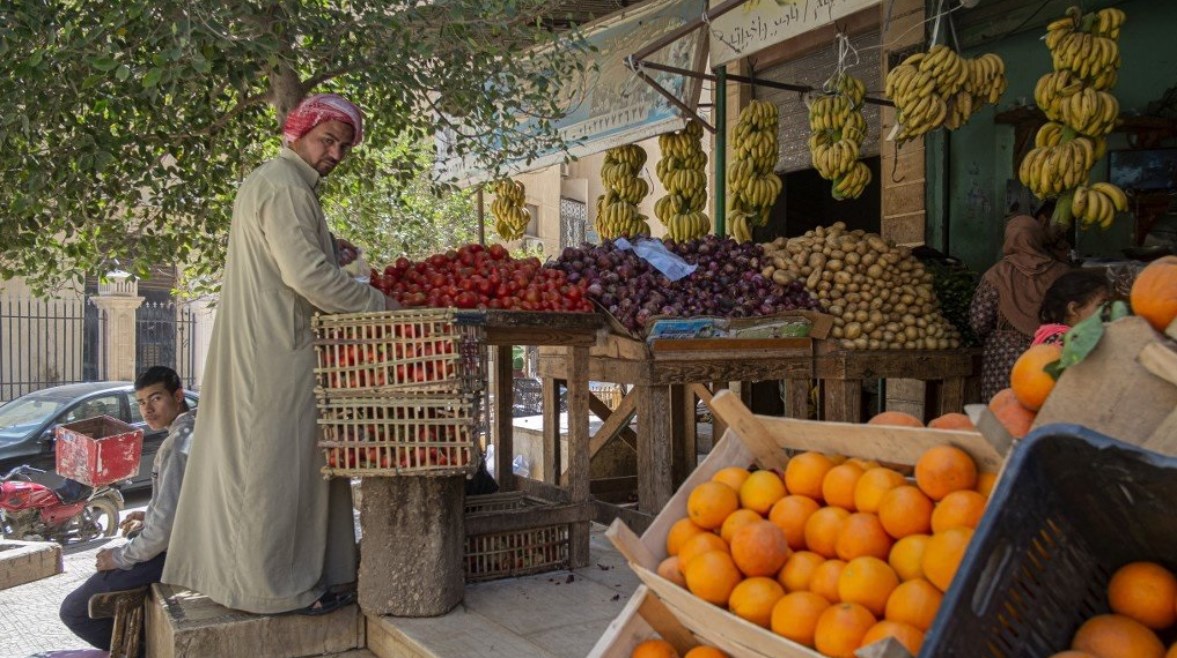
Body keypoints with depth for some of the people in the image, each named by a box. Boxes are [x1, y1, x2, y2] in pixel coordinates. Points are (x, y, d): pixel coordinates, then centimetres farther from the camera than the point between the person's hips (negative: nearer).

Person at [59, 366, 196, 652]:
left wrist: (122, 558, -13)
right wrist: (150, 516, 15)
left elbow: (165, 525, -27)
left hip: (172, 553, -10)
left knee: (74, 612, -3)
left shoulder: (178, 445, -24)